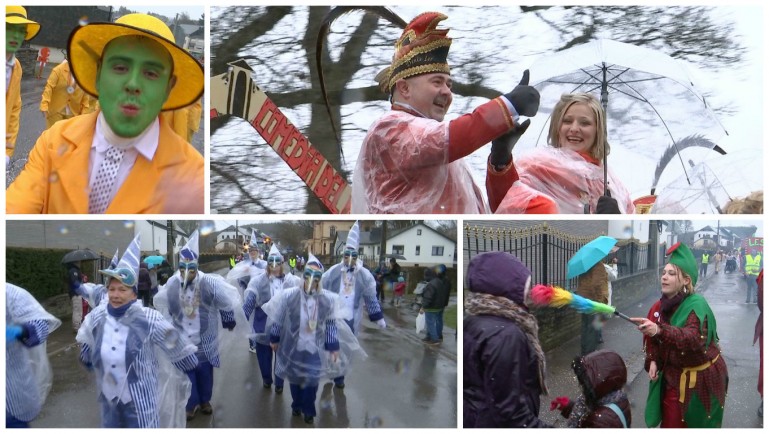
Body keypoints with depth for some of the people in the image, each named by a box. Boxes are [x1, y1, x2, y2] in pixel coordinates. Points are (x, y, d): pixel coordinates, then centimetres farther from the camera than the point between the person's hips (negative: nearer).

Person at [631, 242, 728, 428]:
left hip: (700, 377, -5)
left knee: (696, 424, 6)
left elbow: (694, 339, -42)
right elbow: (654, 339, 11)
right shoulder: (661, 306, -2)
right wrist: (653, 361, -7)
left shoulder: (696, 305, -23)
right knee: (670, 423, 10)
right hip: (672, 374, 6)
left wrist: (659, 331, -56)